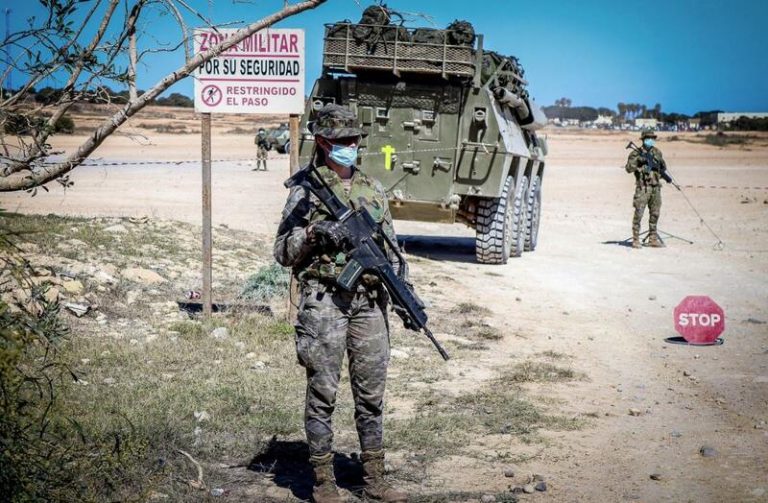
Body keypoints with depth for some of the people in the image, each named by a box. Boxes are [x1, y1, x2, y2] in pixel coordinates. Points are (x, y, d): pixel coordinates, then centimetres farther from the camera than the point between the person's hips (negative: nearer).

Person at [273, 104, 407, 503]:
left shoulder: (373, 189, 14)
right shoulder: (307, 190, -1)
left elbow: (391, 246, 17)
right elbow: (283, 252, -2)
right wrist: (314, 235, -19)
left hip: (370, 302, 5)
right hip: (324, 302, -5)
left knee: (371, 394, 9)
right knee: (322, 394, 0)